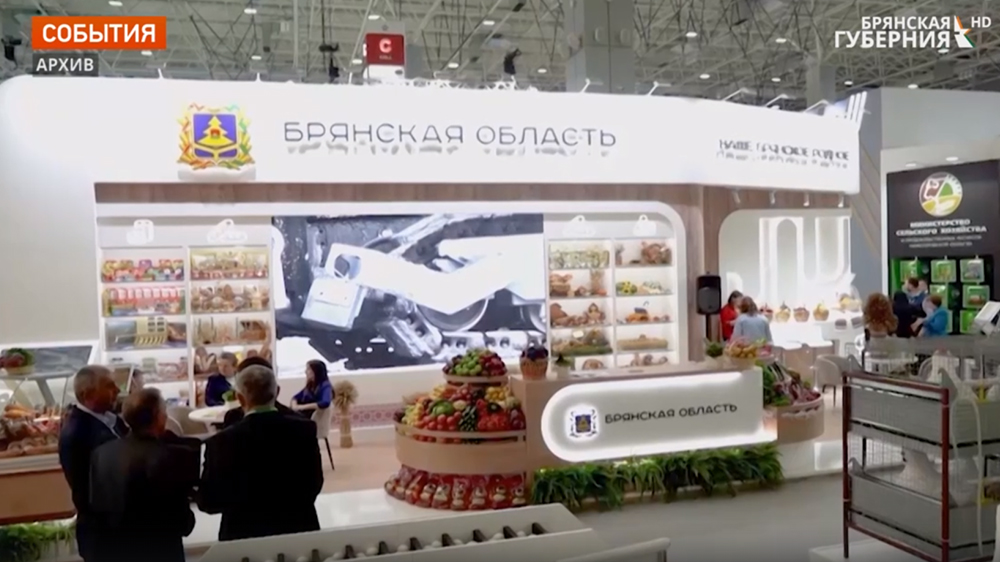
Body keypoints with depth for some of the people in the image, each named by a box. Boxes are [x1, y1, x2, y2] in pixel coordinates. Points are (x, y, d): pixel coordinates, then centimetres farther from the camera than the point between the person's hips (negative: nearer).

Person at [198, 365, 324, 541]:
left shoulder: (222, 441, -17)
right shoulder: (305, 429, -11)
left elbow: (208, 502, -6)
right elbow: (314, 485, 0)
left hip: (245, 536, -1)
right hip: (298, 530, 1)